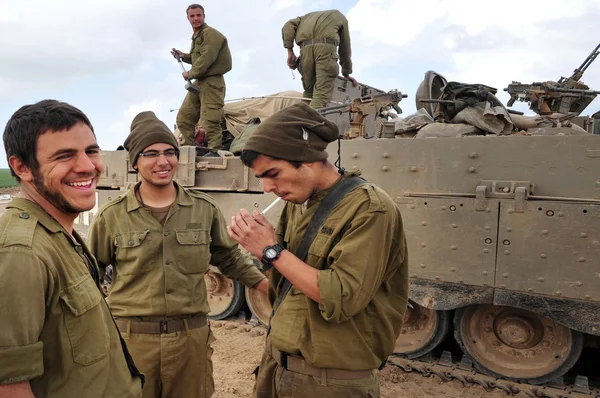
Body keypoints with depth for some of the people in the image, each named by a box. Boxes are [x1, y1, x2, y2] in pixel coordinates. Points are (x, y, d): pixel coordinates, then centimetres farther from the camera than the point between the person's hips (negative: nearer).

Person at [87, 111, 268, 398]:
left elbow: (230, 258, 11)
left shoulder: (205, 209, 0)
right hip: (130, 340, -1)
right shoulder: (112, 216, -3)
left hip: (191, 338, 2)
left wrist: (272, 287, 3)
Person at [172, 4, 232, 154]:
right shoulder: (196, 36, 21)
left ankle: (214, 150, -9)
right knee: (184, 117, 11)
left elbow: (206, 60, -21)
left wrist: (190, 74, -12)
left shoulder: (210, 34, -11)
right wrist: (184, 56, 15)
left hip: (212, 82, -10)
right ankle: (188, 148, 18)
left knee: (209, 119, -14)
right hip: (198, 82, 10)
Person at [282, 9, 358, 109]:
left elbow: (289, 26, 19)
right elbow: (345, 49, 29)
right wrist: (346, 73, 35)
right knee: (322, 93, -13)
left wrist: (290, 52, 11)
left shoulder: (309, 16, 38)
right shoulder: (340, 16, 31)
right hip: (325, 47, -3)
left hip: (306, 48, 4)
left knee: (309, 92, 13)